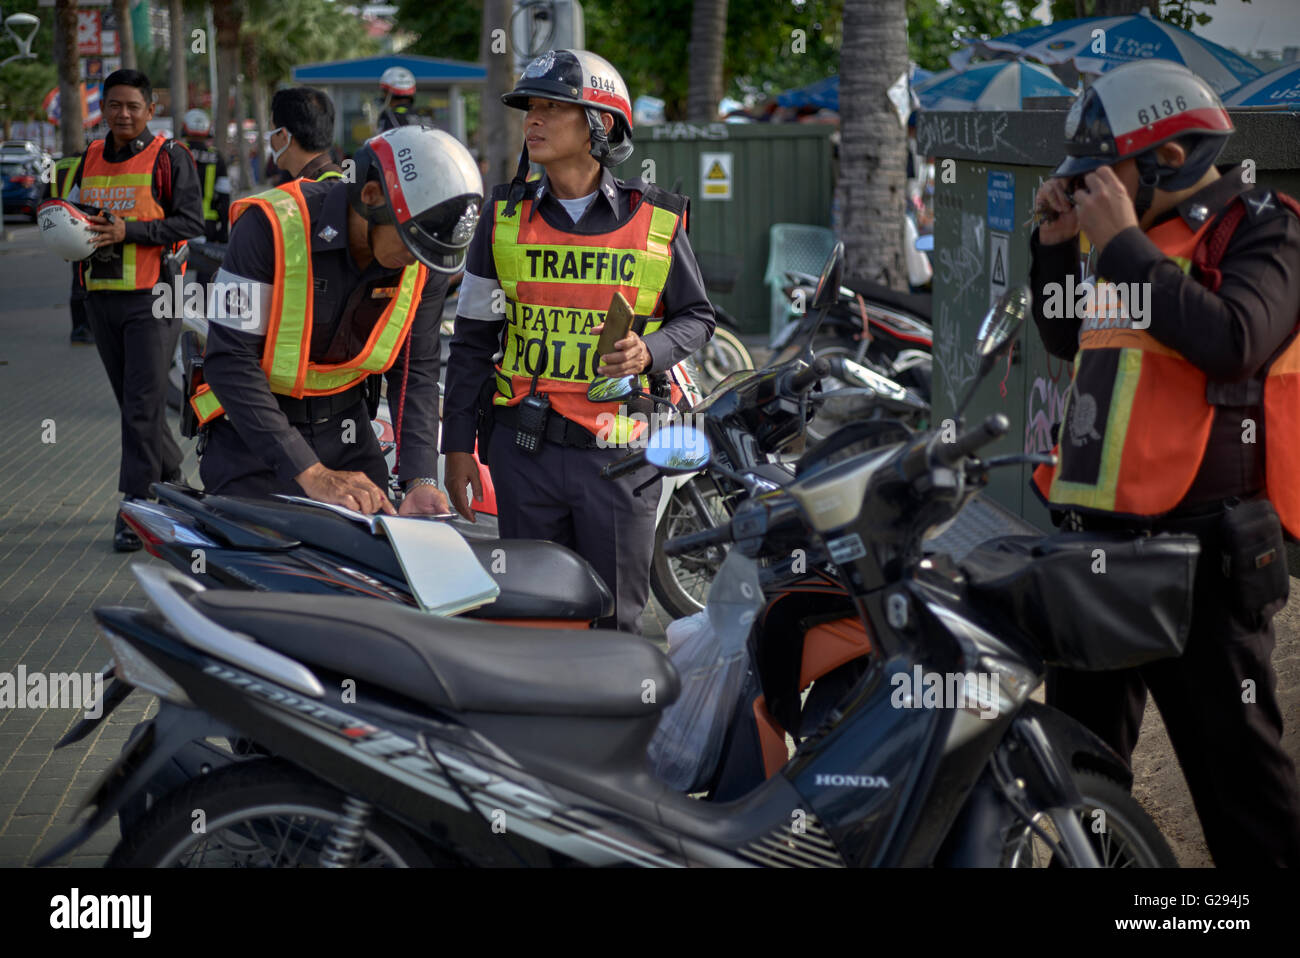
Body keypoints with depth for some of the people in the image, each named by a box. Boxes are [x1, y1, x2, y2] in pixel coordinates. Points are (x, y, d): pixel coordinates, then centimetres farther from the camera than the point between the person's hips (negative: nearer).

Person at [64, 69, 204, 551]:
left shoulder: (169, 157, -4)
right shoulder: (91, 158, 14)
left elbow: (191, 223, -10)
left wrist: (129, 230, -20)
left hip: (152, 298, -6)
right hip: (102, 296, 6)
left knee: (142, 407, -9)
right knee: (131, 402, 14)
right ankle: (171, 480, 32)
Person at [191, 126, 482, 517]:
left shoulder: (424, 264, -8)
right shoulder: (271, 225, -24)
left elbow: (416, 370, -1)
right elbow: (230, 362, -25)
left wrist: (421, 479, -18)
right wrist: (309, 473, -30)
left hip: (345, 427, 5)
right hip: (251, 432, -4)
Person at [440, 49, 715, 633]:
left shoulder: (657, 221, 1)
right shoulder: (506, 216, 6)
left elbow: (696, 318, 9)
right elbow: (473, 338, 9)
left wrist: (648, 352, -13)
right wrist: (458, 447, 5)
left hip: (618, 452, -1)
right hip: (524, 448, 1)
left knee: (614, 623, 5)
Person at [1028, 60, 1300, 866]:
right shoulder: (1148, 240, 17)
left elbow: (1231, 339, -26)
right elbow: (1068, 338, 28)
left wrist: (1122, 244, -20)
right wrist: (1058, 245, 13)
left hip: (1199, 552, -9)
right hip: (1099, 543, 9)